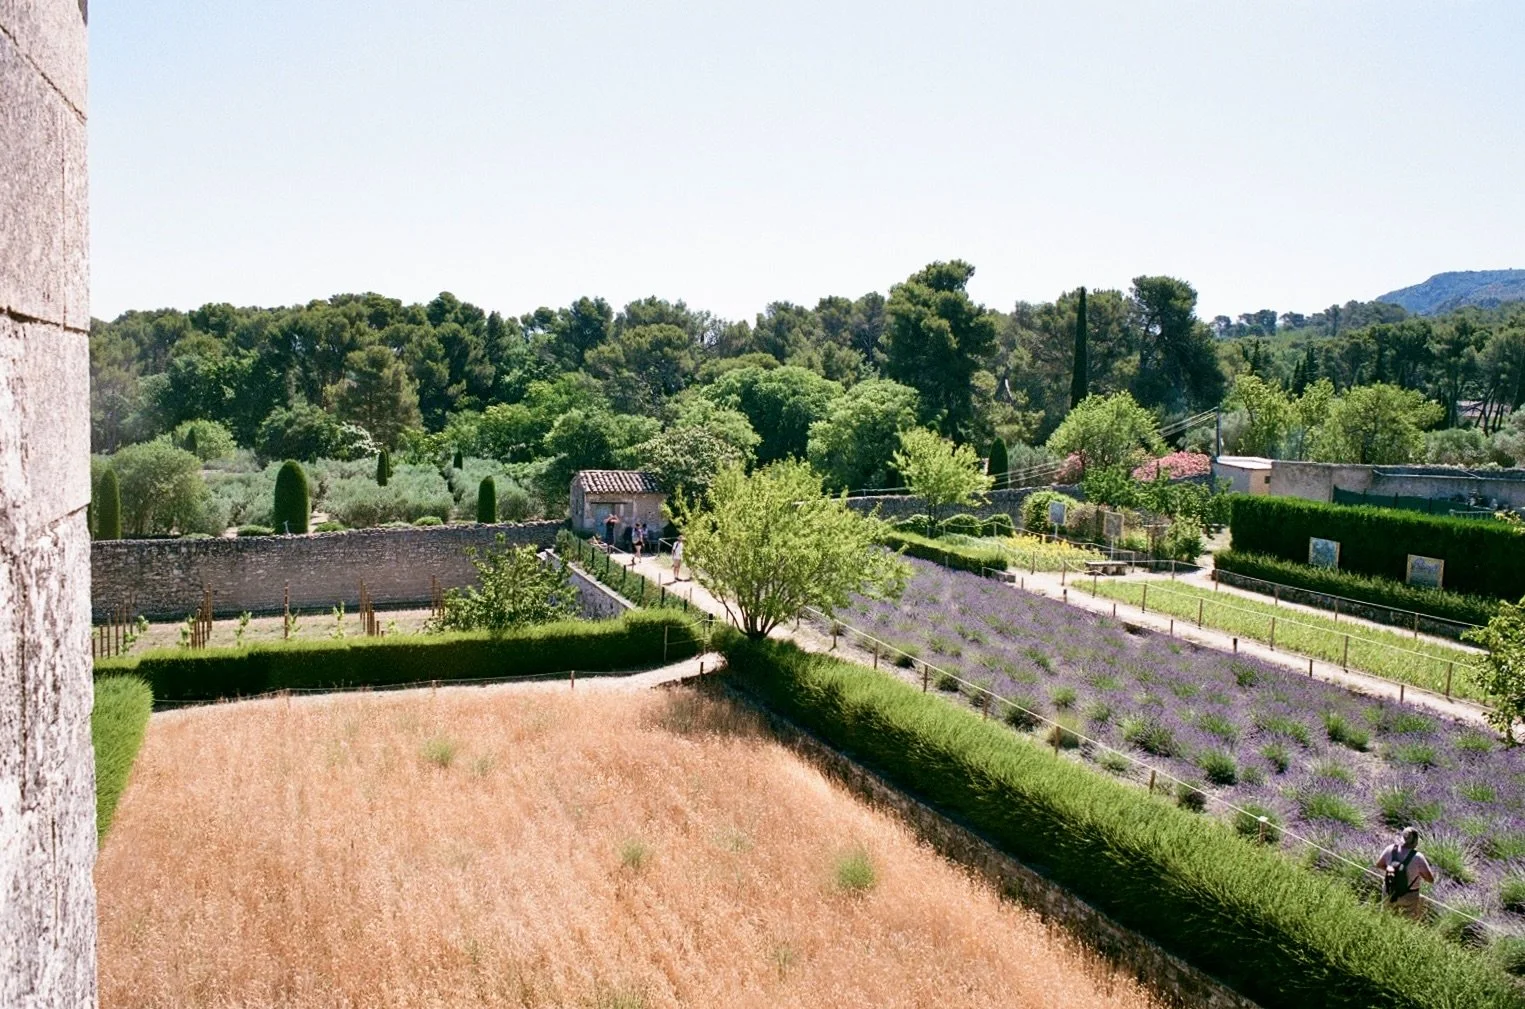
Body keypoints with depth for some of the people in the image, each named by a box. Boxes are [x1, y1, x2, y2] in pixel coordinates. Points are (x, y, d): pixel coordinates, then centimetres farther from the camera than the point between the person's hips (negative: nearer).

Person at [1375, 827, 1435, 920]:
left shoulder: (1390, 849, -15)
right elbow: (1430, 879, -15)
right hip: (1409, 897, -4)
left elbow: (1379, 865, 2)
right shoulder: (1418, 857, -26)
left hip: (1389, 894, 4)